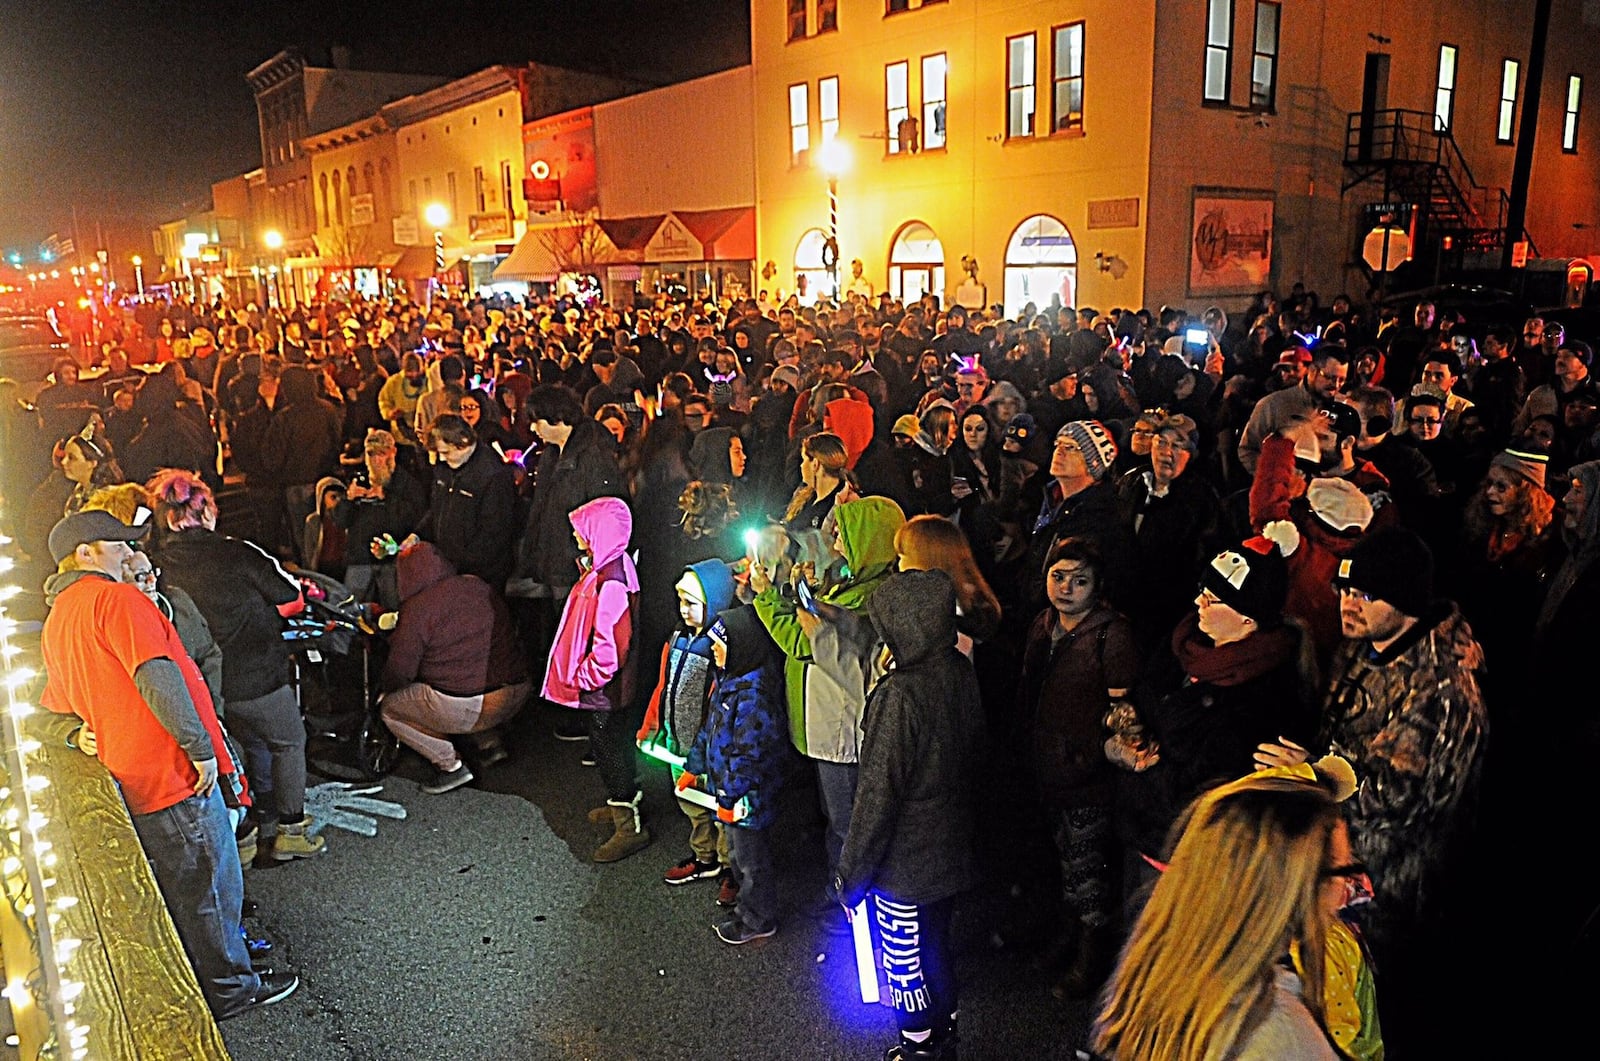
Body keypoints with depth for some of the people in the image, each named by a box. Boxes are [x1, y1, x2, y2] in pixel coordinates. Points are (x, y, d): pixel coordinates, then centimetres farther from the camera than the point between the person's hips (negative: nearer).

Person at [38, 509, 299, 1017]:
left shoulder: (55, 622, 14)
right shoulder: (117, 598, -15)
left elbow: (54, 709, 25)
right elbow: (157, 677, -26)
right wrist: (202, 747, -23)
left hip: (131, 780, 9)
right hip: (174, 773, -9)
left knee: (175, 887, 21)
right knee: (211, 884, 5)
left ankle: (200, 981, 35)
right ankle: (228, 989, 18)